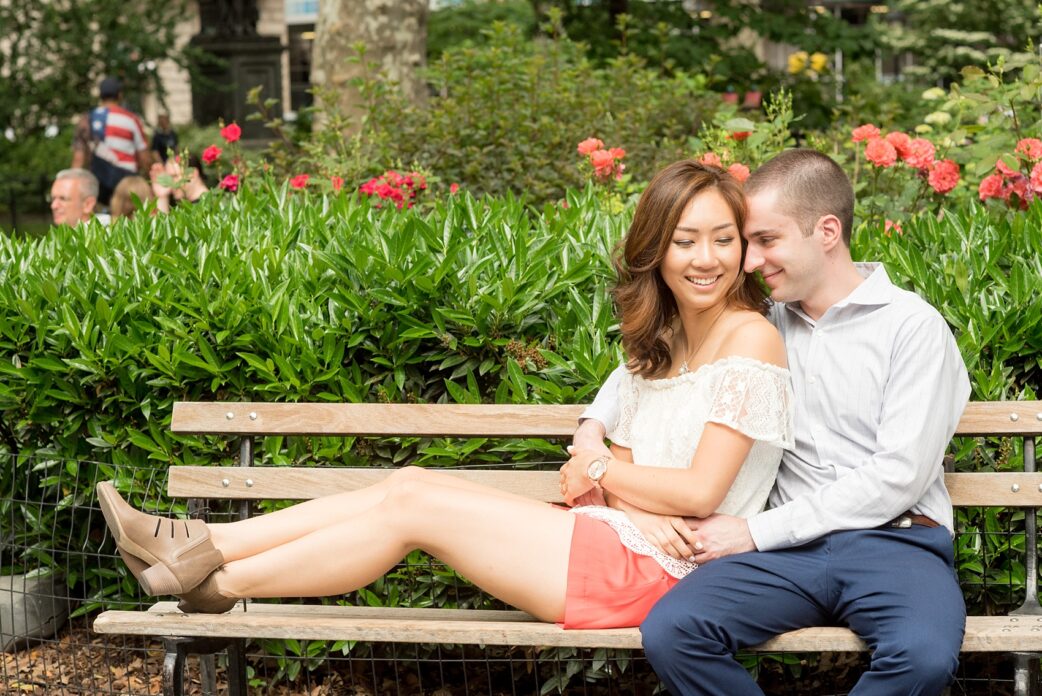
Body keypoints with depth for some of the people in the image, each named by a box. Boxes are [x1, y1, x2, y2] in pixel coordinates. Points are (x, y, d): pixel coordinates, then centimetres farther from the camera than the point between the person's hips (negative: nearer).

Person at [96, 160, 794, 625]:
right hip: (618, 542, 8)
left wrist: (599, 470, -2)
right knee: (409, 483, -2)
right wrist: (591, 473, -11)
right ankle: (204, 546, -1)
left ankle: (219, 583, 0)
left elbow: (700, 491, -16)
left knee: (410, 506, -11)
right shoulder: (662, 345, 18)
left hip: (659, 567, -8)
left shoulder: (750, 338, -10)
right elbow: (623, 470, 12)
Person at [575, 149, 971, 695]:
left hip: (894, 541, -3)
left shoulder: (912, 326, 1)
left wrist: (756, 532, -8)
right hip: (794, 548, 4)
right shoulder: (767, 324, 17)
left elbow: (898, 475, -8)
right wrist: (594, 425, 12)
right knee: (668, 632, -27)